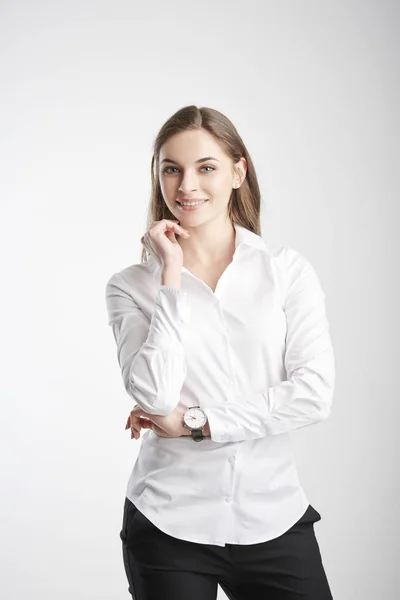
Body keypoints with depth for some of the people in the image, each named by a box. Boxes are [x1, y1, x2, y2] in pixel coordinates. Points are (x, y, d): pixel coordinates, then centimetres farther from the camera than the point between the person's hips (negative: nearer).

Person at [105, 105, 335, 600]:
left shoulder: (288, 271, 0)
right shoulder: (131, 286, -1)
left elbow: (314, 393, -9)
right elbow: (155, 396, -14)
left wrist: (194, 422, -11)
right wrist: (172, 277, -12)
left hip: (274, 517, 1)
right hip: (168, 522, 0)